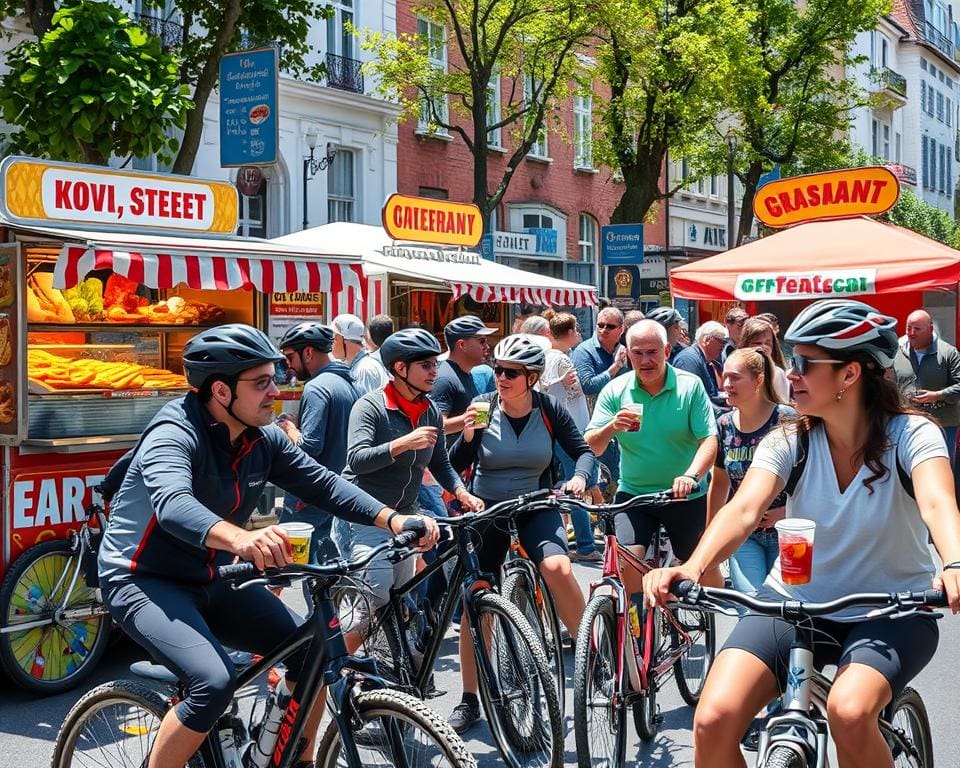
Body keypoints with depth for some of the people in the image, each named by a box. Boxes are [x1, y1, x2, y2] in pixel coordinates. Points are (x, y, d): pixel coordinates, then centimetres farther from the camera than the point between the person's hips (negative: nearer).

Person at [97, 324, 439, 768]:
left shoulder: (263, 440, -3)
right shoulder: (174, 435, -24)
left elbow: (322, 483, -3)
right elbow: (172, 503, -43)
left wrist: (393, 520, -19)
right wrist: (240, 539, -63)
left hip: (208, 581, 7)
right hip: (144, 581, -7)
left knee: (312, 652, -5)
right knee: (215, 682, -30)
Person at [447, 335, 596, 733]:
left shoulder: (549, 409, -9)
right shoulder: (482, 406, -11)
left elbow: (583, 449, -1)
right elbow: (456, 466, -10)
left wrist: (580, 476, -21)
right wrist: (467, 436, -29)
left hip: (536, 507, -1)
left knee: (558, 568, -29)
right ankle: (469, 699, 14)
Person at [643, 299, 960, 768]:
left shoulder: (910, 434, -12)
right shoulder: (788, 442, -6)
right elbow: (744, 509, -22)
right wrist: (692, 567, -43)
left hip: (890, 612, -2)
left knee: (849, 712, -34)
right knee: (713, 720, -21)